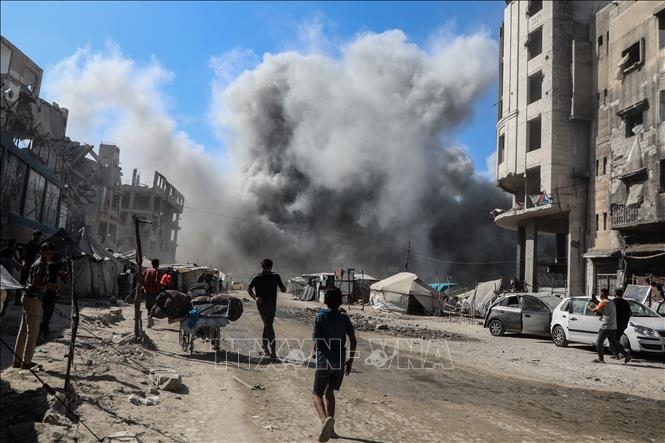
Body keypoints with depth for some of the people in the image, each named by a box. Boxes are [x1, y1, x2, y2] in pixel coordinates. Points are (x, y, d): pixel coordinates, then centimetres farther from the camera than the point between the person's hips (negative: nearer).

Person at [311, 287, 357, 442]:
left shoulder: (320, 317, -7)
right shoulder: (344, 318, 4)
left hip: (324, 360, -4)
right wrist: (350, 361, 11)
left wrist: (314, 352, 11)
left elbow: (317, 342, -11)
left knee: (317, 394, 3)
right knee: (329, 392, 21)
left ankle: (325, 420, -25)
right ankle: (330, 428, 20)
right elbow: (353, 341, 2)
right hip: (340, 362, 4)